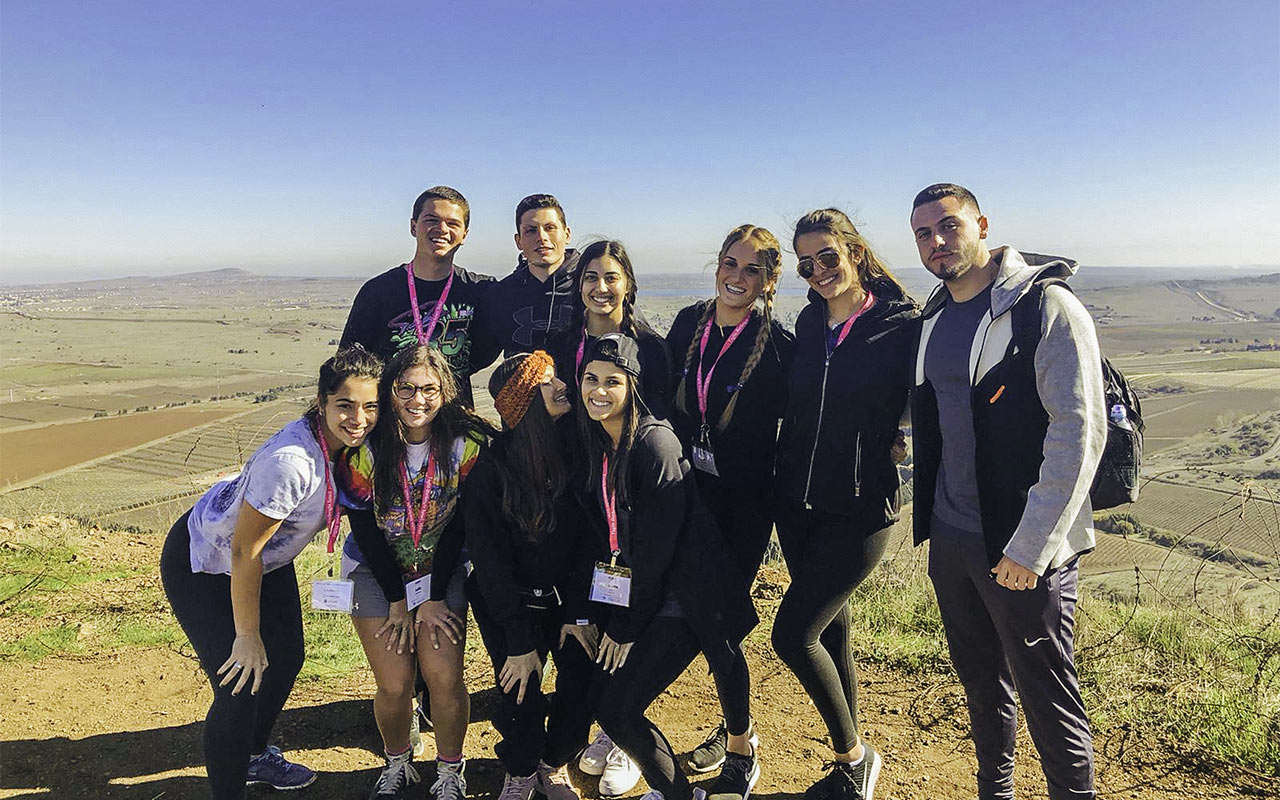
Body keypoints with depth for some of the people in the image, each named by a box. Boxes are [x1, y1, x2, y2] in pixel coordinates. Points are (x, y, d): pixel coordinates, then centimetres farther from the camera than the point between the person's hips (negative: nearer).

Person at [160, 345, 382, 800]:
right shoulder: (290, 462, -39)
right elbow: (244, 552, -30)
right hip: (203, 565, -8)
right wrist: (248, 637, -19)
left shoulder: (346, 445, -16)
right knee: (242, 686, -11)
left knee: (287, 656, 20)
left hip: (269, 558, 9)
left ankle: (255, 756, 46)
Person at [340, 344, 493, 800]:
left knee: (445, 679, -11)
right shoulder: (365, 448, -16)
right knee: (394, 686, -6)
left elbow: (459, 524, -10)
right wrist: (397, 602, -8)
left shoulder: (466, 444, -15)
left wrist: (435, 597, -9)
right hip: (376, 569, 0)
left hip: (443, 567, 0)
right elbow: (365, 529, -10)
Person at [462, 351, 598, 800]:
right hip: (507, 599, -3)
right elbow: (489, 558, -15)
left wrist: (579, 613, -11)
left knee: (584, 681, -8)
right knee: (522, 691, -10)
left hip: (567, 593, 3)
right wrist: (520, 641, -16)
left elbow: (586, 535, -6)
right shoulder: (489, 466, -18)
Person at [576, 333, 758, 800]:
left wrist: (625, 628, -12)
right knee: (600, 699, 6)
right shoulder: (596, 445, 5)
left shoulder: (654, 442, -19)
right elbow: (606, 538, 8)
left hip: (682, 599, -7)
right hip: (633, 592, 7)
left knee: (617, 706, -6)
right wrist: (596, 616, 2)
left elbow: (655, 546, -19)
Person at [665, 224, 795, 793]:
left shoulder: (778, 345, -10)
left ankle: (741, 751, 21)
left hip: (743, 501, -5)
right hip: (686, 490, 5)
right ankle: (735, 725, 35)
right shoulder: (688, 323, 3)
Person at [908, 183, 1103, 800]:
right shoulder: (934, 318, 10)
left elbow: (1079, 433, -19)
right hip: (950, 540, 7)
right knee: (981, 682, 21)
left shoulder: (1046, 307, -13)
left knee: (1049, 703, 4)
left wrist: (1030, 548, -20)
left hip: (1024, 551, -7)